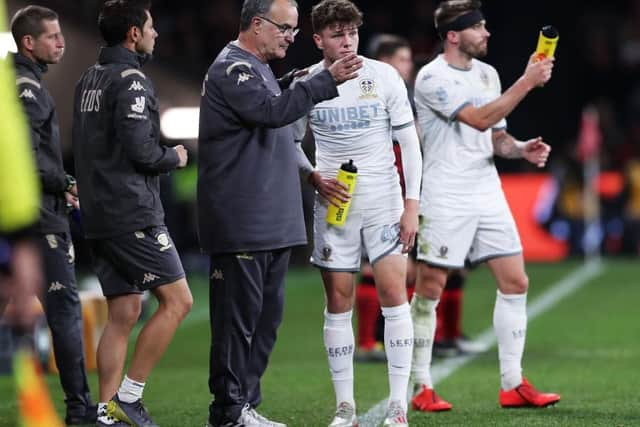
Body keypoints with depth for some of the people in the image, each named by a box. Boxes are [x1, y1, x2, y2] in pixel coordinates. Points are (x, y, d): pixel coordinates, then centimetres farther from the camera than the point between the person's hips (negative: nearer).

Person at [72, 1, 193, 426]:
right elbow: (140, 149, -20)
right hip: (133, 212, -9)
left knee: (123, 314, 10)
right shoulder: (131, 80, -13)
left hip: (98, 212, 9)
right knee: (177, 299, -4)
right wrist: (175, 157, -1)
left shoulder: (89, 78, 16)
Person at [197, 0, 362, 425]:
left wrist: (311, 176, 24)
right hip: (242, 226, -10)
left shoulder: (258, 69, 21)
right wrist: (328, 80, -31)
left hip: (273, 226, 10)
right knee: (238, 318, -6)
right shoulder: (232, 68, -11)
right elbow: (273, 110, -28)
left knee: (266, 317, 12)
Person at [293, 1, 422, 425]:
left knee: (394, 297, -8)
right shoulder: (306, 84, -1)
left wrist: (412, 204, -5)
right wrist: (315, 178, -9)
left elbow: (409, 142, 1)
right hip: (334, 203, 1)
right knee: (339, 303, 2)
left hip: (384, 200, -1)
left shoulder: (383, 76, -2)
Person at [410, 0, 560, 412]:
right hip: (445, 200, -7)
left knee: (515, 282, 2)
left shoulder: (488, 74, 12)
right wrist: (527, 82, -22)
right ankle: (422, 389, 6)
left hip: (488, 193, 7)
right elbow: (480, 119, -23)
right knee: (430, 289, -3)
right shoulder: (432, 78, -12)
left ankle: (513, 385, 8)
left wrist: (522, 148, -3)